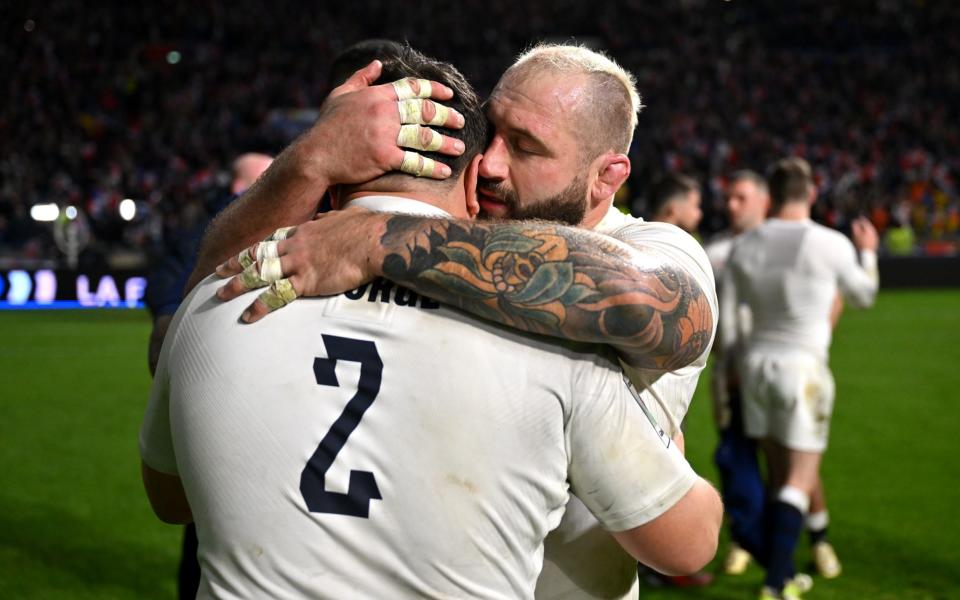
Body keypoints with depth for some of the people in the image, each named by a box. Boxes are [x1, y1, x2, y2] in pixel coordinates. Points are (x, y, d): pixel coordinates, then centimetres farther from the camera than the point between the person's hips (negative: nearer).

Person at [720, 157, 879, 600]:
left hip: (757, 363, 5)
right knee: (801, 479, 0)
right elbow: (863, 296, 7)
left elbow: (726, 317, 5)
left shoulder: (744, 246, 1)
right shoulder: (831, 244, -10)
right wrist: (868, 252, 25)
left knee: (778, 472, 17)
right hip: (802, 368, -5)